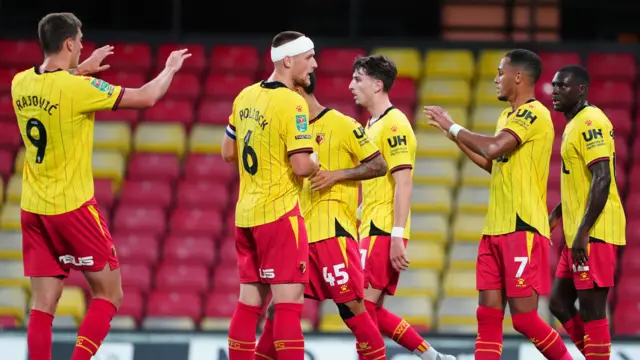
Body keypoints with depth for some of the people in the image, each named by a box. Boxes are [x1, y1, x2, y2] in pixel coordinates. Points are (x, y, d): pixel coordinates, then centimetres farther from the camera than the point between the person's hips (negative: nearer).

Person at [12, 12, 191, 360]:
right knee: (109, 294, 7)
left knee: (43, 305, 6)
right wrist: (171, 68, 10)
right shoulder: (79, 88, -17)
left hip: (33, 210, 6)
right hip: (73, 207, -6)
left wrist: (80, 70, 33)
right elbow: (146, 97, -9)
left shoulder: (20, 83, 1)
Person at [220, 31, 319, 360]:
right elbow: (302, 166, -21)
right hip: (280, 213, -8)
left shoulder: (246, 96, 8)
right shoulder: (292, 103, -15)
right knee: (289, 302, -7)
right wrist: (315, 159, 0)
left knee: (249, 303, 11)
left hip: (247, 213, 8)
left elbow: (228, 152, 18)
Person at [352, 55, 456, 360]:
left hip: (384, 232, -10)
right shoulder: (371, 126, 18)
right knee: (373, 312, 9)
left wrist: (396, 236, -23)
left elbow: (403, 183, -18)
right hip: (370, 231, 10)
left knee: (364, 306, -10)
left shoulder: (393, 124, -11)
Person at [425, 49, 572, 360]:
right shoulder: (508, 116, 17)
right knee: (488, 313, 4)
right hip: (495, 229, 9)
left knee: (524, 317, -9)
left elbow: (494, 148, -26)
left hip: (523, 229, -9)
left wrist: (453, 127, -12)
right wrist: (453, 134, 21)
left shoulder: (534, 114, -13)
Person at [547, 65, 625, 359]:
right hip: (578, 234, 10)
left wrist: (583, 232, -25)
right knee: (560, 303, 12)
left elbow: (602, 179, -22)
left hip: (593, 234, -10)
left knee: (591, 310, -8)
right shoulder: (575, 124, 17)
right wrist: (557, 214, 25)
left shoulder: (590, 122, -14)